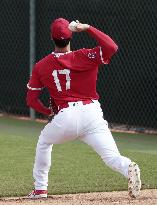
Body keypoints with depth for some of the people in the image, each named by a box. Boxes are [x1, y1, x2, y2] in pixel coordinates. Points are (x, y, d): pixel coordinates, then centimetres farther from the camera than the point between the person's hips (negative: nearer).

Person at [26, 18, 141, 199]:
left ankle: (40, 189, 31)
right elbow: (112, 47, -11)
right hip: (92, 114, -1)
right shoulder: (83, 57, 1)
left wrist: (49, 112, 30)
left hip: (65, 117, 1)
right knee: (111, 157, -7)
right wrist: (88, 28, -4)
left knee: (44, 143, 30)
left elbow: (31, 100, 12)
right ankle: (129, 169, -41)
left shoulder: (41, 67, 9)